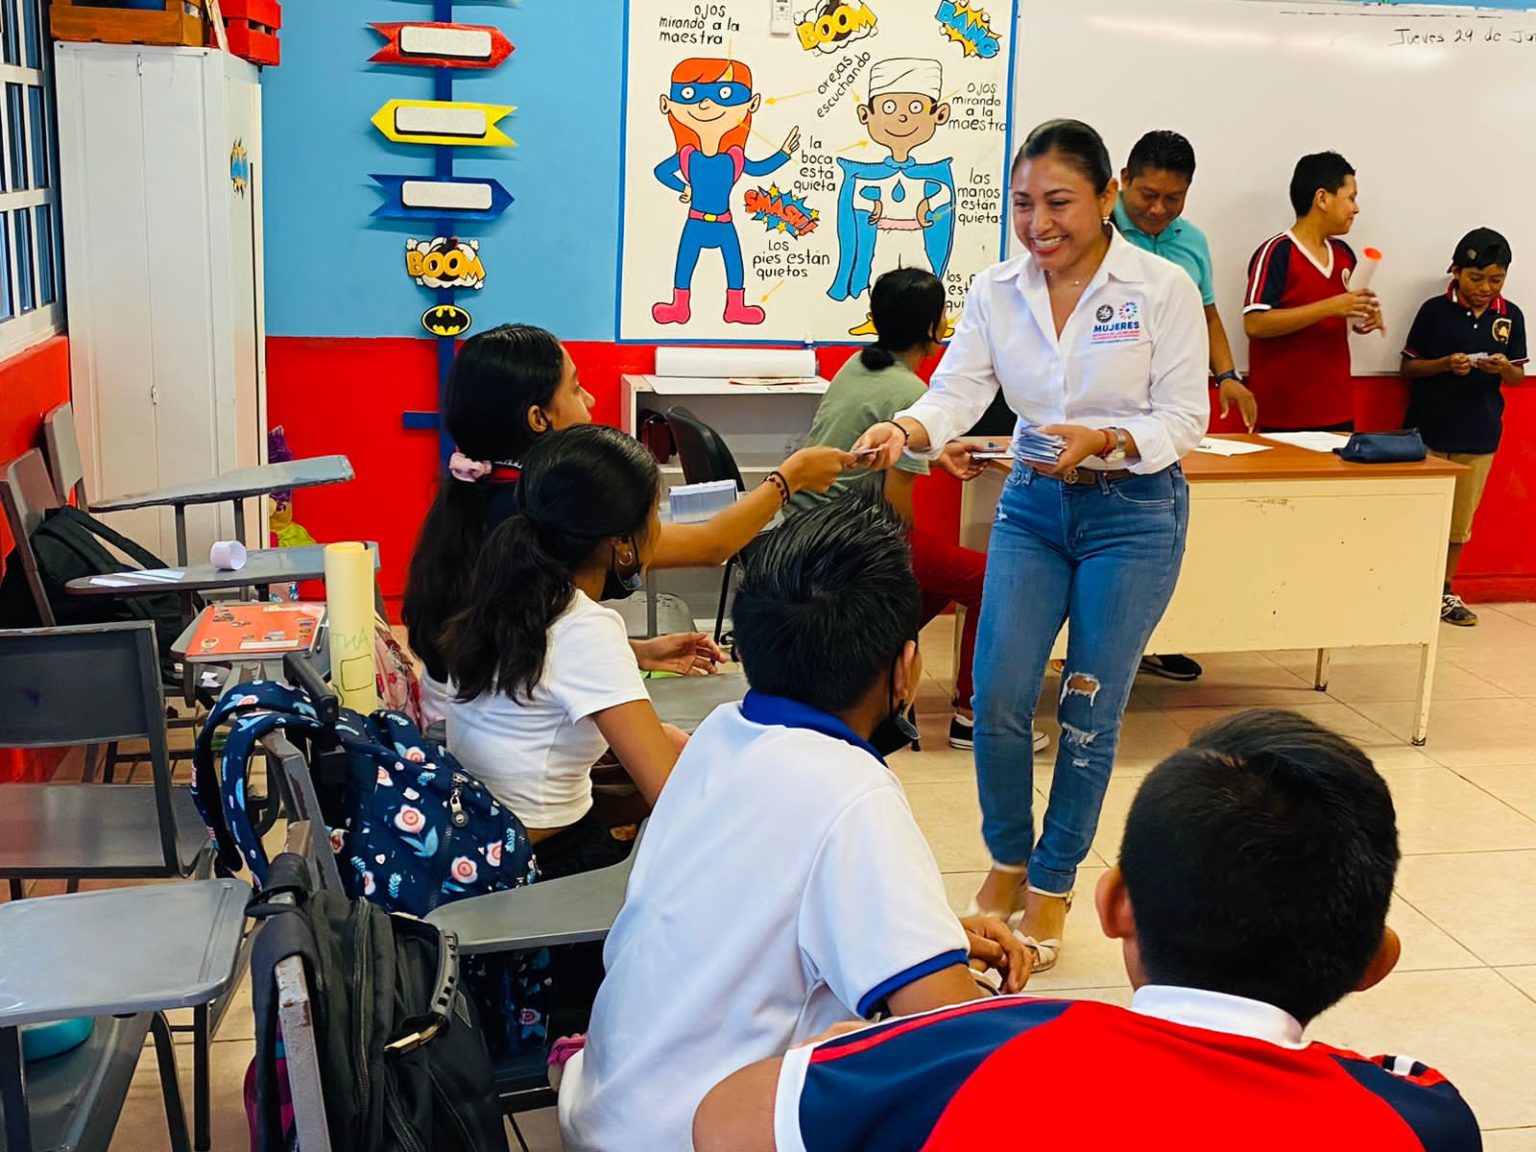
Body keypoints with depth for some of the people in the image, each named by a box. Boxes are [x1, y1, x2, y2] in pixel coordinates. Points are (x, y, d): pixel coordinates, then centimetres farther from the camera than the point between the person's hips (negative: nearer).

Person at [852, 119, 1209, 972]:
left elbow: (1185, 418, -10)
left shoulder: (1163, 288, -10)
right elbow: (956, 391, -9)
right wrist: (905, 430, -31)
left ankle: (1052, 885, 22)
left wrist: (1105, 441, -29)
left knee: (1089, 711, 3)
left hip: (1134, 513, -3)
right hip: (1031, 504, 3)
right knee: (996, 700, -2)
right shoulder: (996, 292, 0)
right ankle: (1008, 860, 25)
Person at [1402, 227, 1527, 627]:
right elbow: (1409, 366, -2)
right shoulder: (1435, 310, -6)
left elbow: (1518, 375, 7)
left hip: (1478, 435, 3)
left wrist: (1503, 368, -16)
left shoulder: (1511, 317, 2)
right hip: (1428, 430, -3)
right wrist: (1445, 364, -20)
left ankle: (1444, 593, 24)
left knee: (1459, 520, 11)